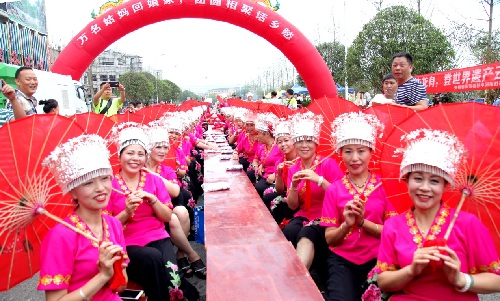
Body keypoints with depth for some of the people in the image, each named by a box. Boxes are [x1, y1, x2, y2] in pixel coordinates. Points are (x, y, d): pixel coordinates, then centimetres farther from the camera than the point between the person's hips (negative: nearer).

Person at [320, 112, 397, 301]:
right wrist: (346, 224, -19)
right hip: (342, 260, 0)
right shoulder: (334, 189, -1)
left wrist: (363, 221, -18)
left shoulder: (383, 185, -2)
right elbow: (329, 238, -1)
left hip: (377, 259, 1)